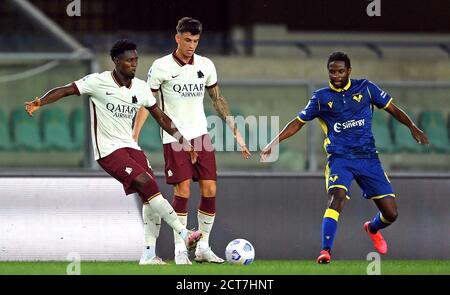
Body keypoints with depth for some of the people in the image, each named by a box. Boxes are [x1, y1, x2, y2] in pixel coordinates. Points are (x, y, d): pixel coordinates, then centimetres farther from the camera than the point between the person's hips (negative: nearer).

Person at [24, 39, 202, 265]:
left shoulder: (141, 88, 7)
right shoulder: (98, 82, -9)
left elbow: (160, 117, 16)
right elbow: (65, 90, -11)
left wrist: (183, 141, 15)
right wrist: (39, 103, -26)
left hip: (130, 146, 7)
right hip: (109, 150, -7)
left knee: (151, 196, -5)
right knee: (149, 185, -21)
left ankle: (148, 255, 1)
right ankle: (184, 234, -18)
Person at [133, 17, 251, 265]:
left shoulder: (206, 66, 6)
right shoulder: (161, 67, -6)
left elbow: (218, 100, 15)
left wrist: (236, 133, 12)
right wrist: (133, 137, -10)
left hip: (201, 135, 4)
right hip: (174, 138, -4)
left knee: (210, 190, -2)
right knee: (182, 190, -11)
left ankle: (203, 247, 10)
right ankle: (180, 250, -2)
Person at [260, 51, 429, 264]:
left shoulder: (365, 88, 5)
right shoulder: (321, 97, 4)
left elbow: (392, 109, 10)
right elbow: (298, 122, 11)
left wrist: (412, 127, -6)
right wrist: (274, 143, 2)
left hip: (368, 157, 2)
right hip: (340, 158, -2)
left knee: (391, 214, 0)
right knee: (337, 197, -32)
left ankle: (372, 229, 37)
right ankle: (325, 252, -34)